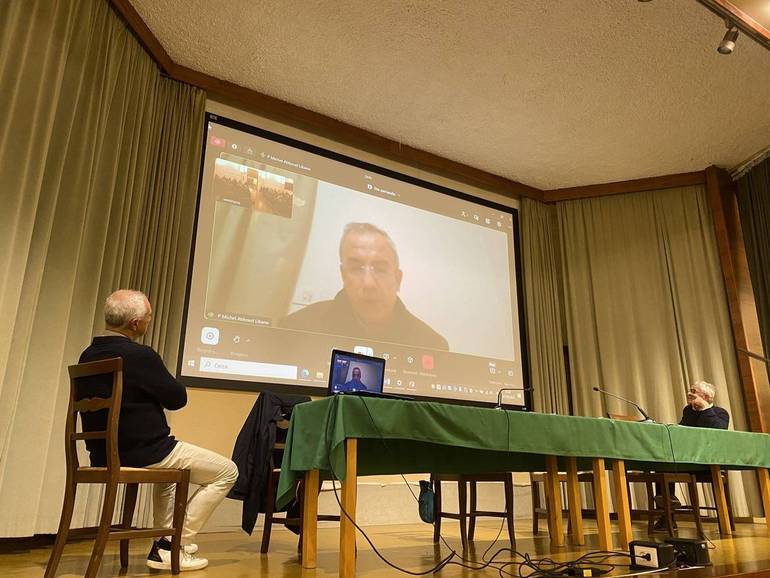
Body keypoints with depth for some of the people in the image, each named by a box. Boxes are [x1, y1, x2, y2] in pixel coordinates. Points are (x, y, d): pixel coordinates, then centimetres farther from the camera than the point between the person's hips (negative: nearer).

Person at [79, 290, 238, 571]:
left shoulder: (88, 355, 4)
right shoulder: (140, 355, -21)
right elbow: (178, 398, -11)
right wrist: (162, 385, 7)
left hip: (104, 454, 9)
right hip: (141, 453, -9)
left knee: (170, 460, 38)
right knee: (227, 471, 3)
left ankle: (165, 537, 38)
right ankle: (171, 547, 5)